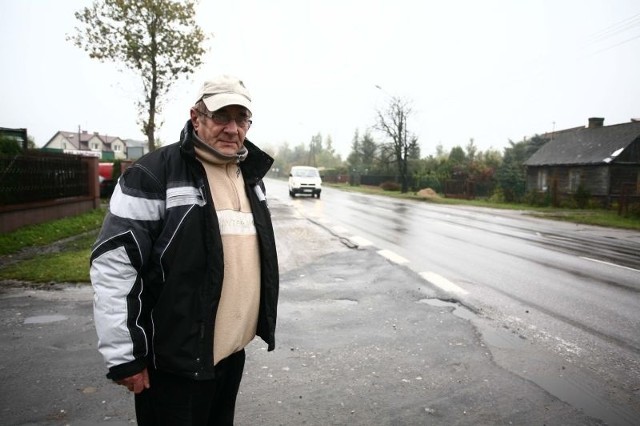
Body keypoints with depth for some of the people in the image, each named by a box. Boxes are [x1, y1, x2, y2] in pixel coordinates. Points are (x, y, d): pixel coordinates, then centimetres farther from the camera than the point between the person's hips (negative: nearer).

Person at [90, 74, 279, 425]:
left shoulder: (250, 175, 7)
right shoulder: (154, 175, -15)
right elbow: (113, 266, -17)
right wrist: (123, 356, -15)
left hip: (233, 352, 7)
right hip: (175, 360, -6)